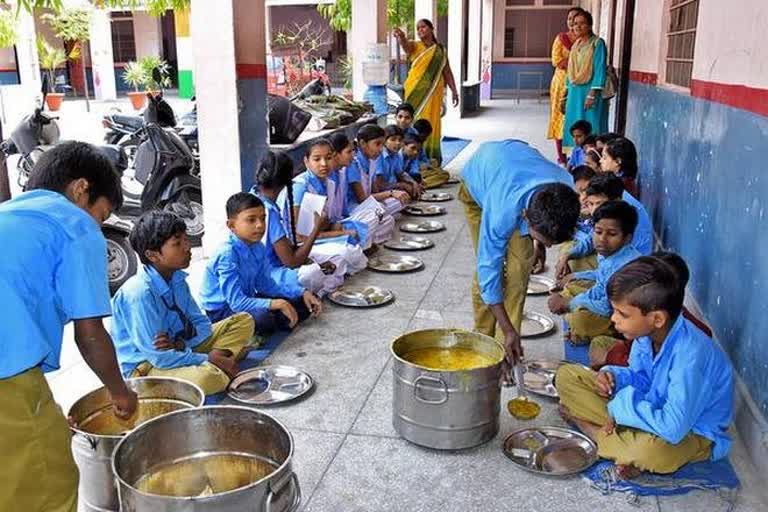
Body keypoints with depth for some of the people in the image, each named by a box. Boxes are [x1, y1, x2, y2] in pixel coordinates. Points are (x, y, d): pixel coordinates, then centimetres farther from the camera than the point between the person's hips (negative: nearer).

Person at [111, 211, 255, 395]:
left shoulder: (177, 279, 0)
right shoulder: (139, 293, -25)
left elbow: (201, 324, 5)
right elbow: (159, 357, -25)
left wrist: (181, 344, -17)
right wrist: (208, 359, -19)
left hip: (178, 351, 9)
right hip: (145, 366, -8)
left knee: (244, 321, 4)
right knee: (206, 376, -40)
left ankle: (218, 369, -12)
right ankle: (219, 373, -6)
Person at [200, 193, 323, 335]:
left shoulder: (258, 248, -3)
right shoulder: (226, 255, -27)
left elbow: (266, 285, 8)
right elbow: (237, 302, -31)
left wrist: (303, 293, -3)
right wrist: (277, 304, -36)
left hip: (246, 301, 8)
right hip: (221, 311, -8)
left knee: (303, 302, 7)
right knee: (262, 318, -38)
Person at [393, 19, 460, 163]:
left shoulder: (441, 50, 12)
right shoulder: (415, 46, 1)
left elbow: (447, 71, 16)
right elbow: (406, 44, -23)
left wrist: (454, 90, 11)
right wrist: (401, 37, -46)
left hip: (434, 91, 3)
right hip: (417, 90, -3)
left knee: (432, 122, 5)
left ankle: (432, 156, 11)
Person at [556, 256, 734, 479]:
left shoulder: (690, 356, -35)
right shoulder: (647, 331, -13)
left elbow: (672, 429, -39)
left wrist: (621, 405, -27)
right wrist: (615, 377, -15)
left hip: (692, 432, -6)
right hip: (651, 406, 7)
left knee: (649, 451, -43)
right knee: (566, 376, 0)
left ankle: (586, 425, -13)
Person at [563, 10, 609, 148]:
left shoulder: (597, 43, -7)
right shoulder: (575, 45, 14)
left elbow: (599, 69, -14)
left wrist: (592, 94, -21)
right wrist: (568, 93, 14)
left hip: (589, 91, -7)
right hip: (574, 92, 7)